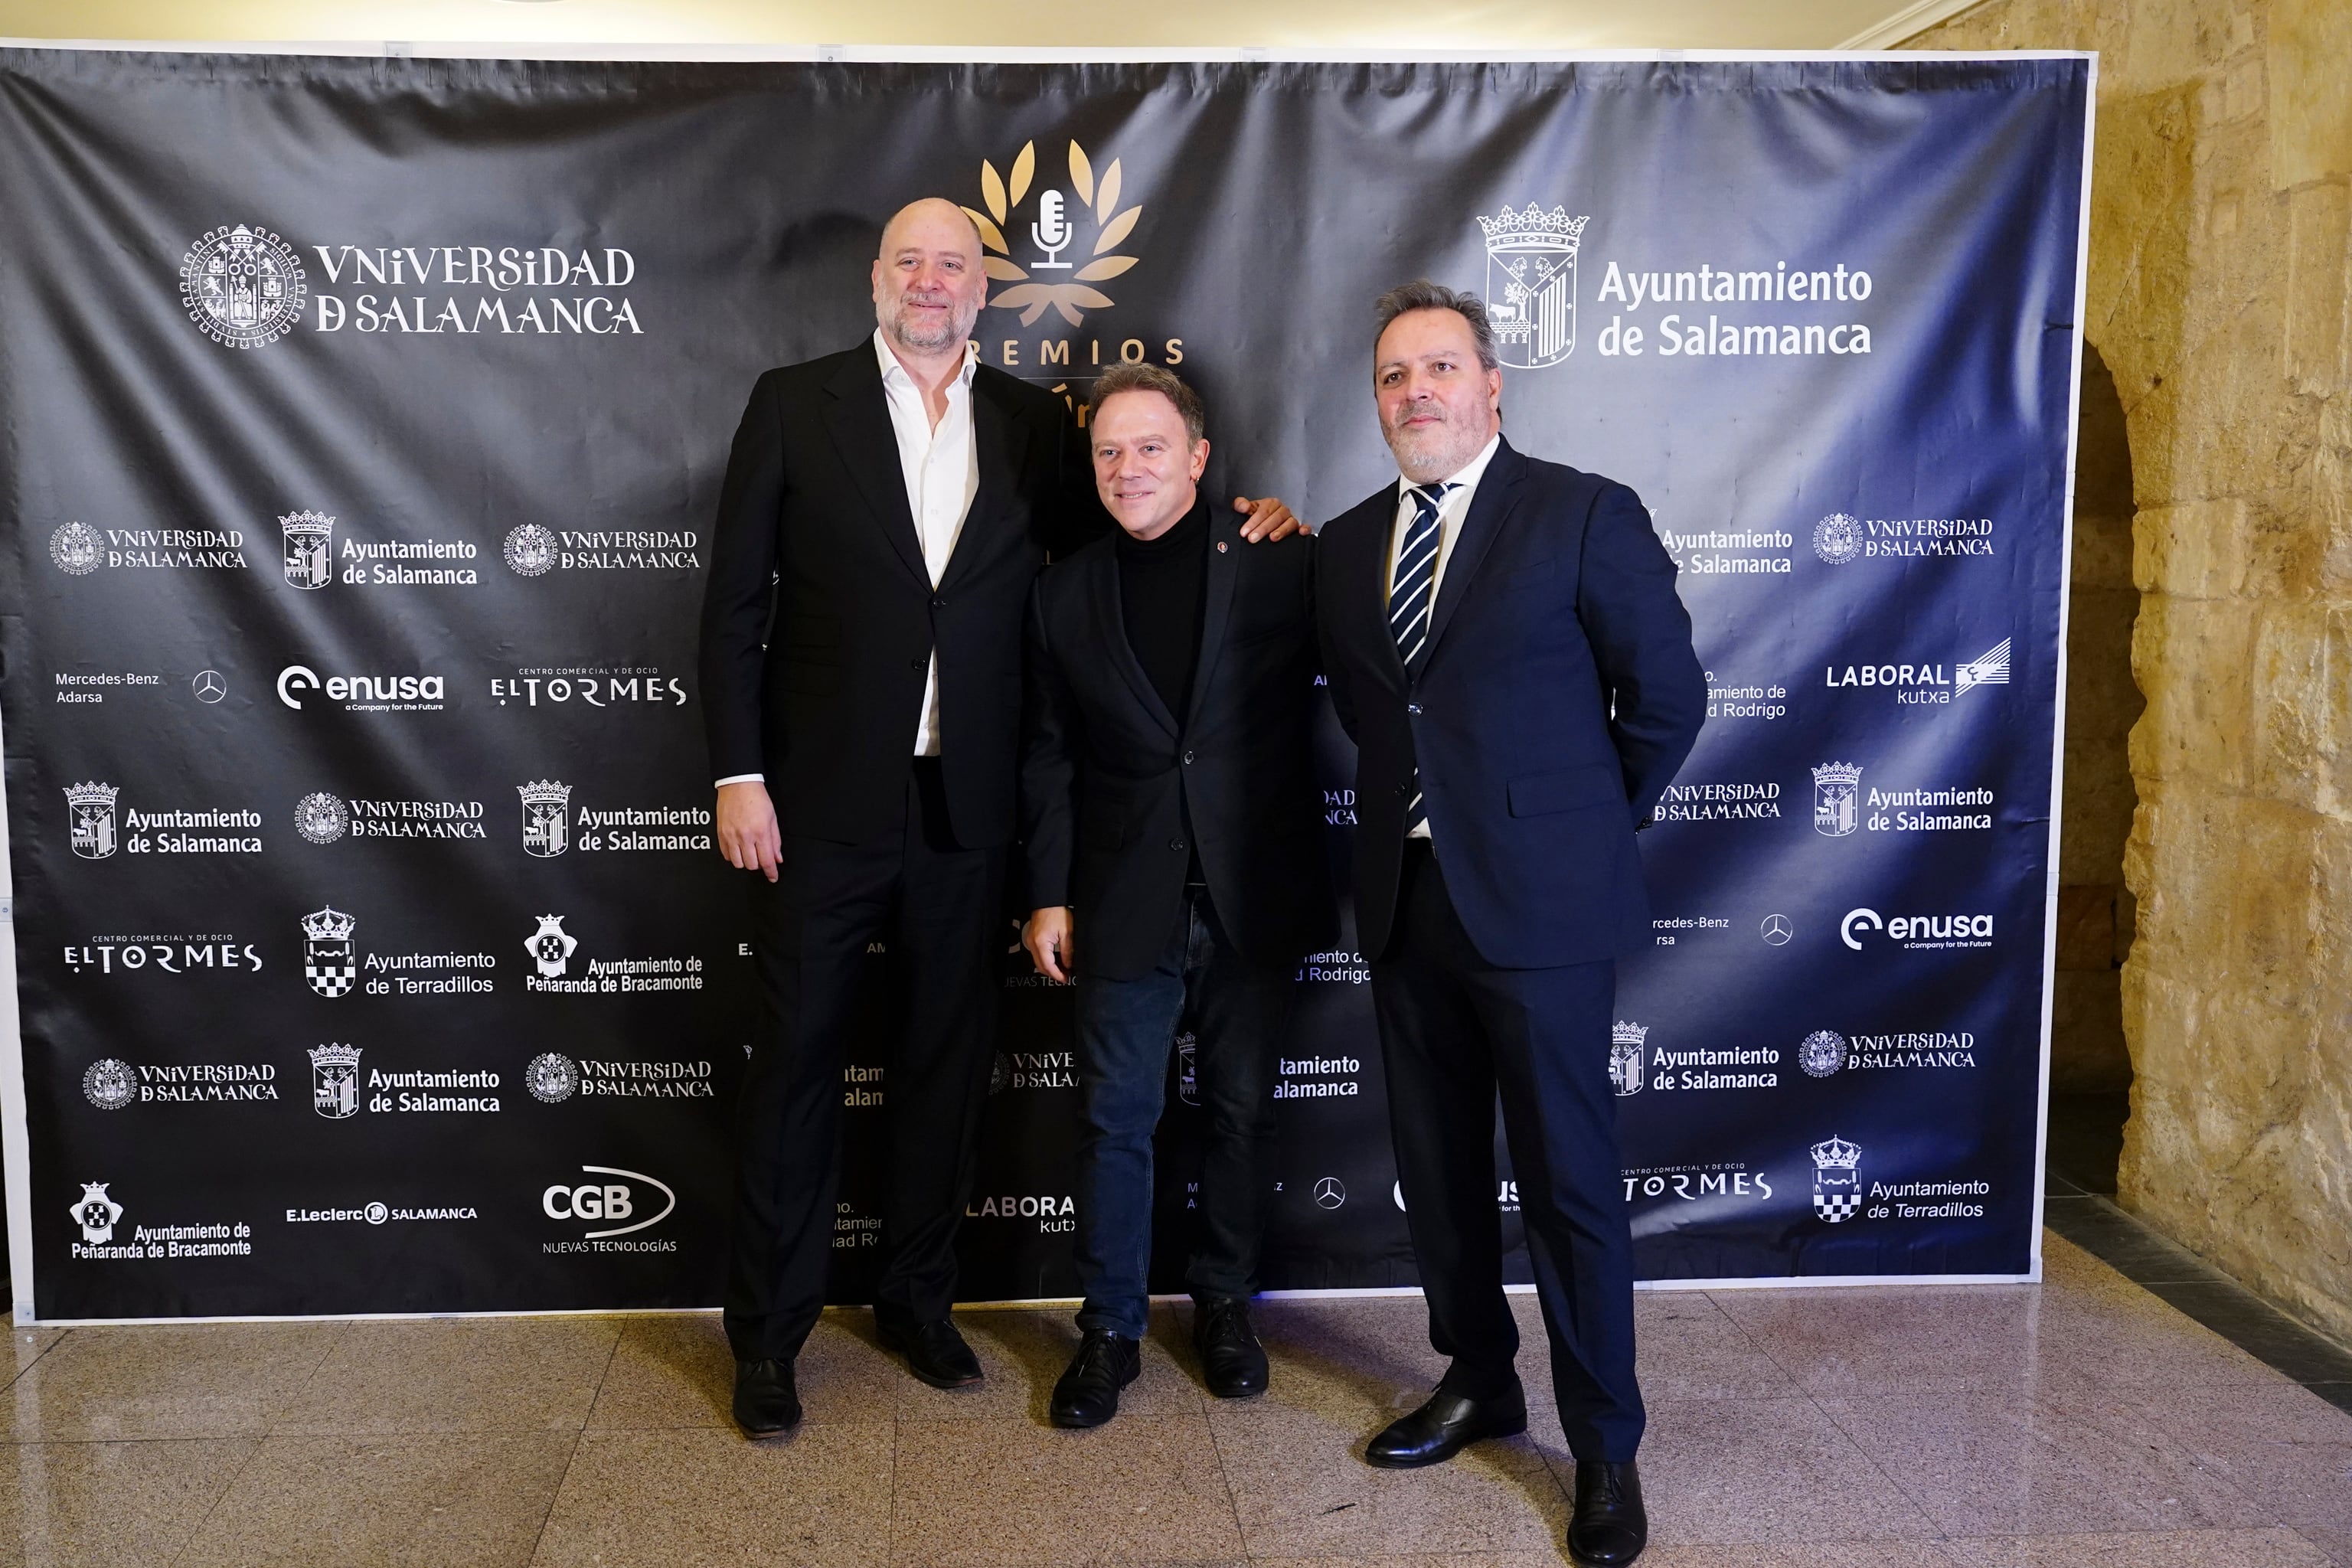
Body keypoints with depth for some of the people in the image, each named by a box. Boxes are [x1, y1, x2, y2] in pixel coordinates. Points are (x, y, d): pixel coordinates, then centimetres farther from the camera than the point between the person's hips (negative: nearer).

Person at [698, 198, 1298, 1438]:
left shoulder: (1033, 424, 7)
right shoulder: (795, 404, 0)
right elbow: (734, 602, -2)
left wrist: (1235, 523, -2)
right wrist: (738, 775, -8)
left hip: (965, 806, 3)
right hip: (825, 799, -2)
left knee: (947, 1057, 13)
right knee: (796, 1058, 6)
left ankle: (918, 1299, 31)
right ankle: (767, 1334, 20)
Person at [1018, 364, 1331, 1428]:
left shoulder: (1278, 568, -3)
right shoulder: (1066, 593, 4)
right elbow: (1049, 757, 6)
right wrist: (1049, 893, 3)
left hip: (1254, 899, -1)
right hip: (1125, 903, 1)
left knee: (1241, 1110, 12)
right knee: (1114, 1120, 6)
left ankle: (1224, 1301, 31)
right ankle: (1110, 1327, 22)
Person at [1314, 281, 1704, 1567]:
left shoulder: (1585, 515, -6)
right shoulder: (1345, 544, 9)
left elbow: (1666, 696, -2)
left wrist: (1584, 824, 5)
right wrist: (1420, 806, 10)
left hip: (1539, 902, -5)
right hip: (1405, 897, 6)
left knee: (1567, 1180, 2)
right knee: (1435, 1167, 16)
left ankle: (1605, 1450, 19)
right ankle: (1477, 1383, 36)